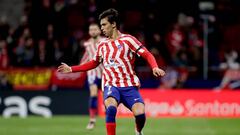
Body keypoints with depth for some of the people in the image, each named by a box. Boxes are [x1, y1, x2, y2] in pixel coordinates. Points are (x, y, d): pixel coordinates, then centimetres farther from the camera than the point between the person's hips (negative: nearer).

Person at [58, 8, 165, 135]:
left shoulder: (127, 39, 0)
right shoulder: (102, 45, 14)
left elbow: (147, 54, -3)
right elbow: (94, 63, 29)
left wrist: (155, 68, -22)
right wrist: (71, 69, 26)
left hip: (129, 85, -2)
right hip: (111, 85, 2)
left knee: (140, 113, -20)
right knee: (111, 108, -31)